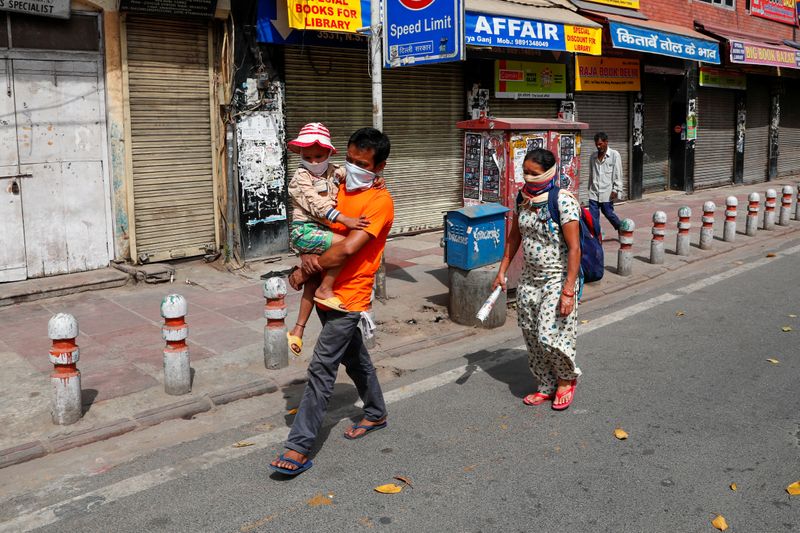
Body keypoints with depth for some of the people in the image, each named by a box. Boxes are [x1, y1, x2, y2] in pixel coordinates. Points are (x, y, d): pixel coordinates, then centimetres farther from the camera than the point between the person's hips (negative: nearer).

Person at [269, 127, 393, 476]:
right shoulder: (338, 188, 8)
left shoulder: (380, 202, -16)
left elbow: (349, 248, -25)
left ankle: (299, 448, -5)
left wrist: (306, 271, -16)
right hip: (325, 292, 8)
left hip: (348, 297, -8)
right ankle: (376, 414, 42)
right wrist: (308, 255, -12)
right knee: (355, 358, 22)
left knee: (322, 368, -9)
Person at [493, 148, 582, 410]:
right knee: (532, 337, 10)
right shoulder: (523, 197, 2)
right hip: (529, 279, 7)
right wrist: (502, 271, 12)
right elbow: (515, 236, 14)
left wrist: (568, 291, -22)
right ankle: (546, 387, 28)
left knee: (549, 336, -9)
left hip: (557, 279, -6)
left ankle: (567, 379, 21)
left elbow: (574, 248, -19)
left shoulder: (563, 202, -18)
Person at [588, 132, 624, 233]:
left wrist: (615, 190, -10)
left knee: (608, 213, 7)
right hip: (594, 192, 4)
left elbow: (618, 174, -5)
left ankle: (621, 230, 32)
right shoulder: (593, 156, 10)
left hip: (607, 193, -4)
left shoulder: (614, 155, -3)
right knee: (593, 217, -2)